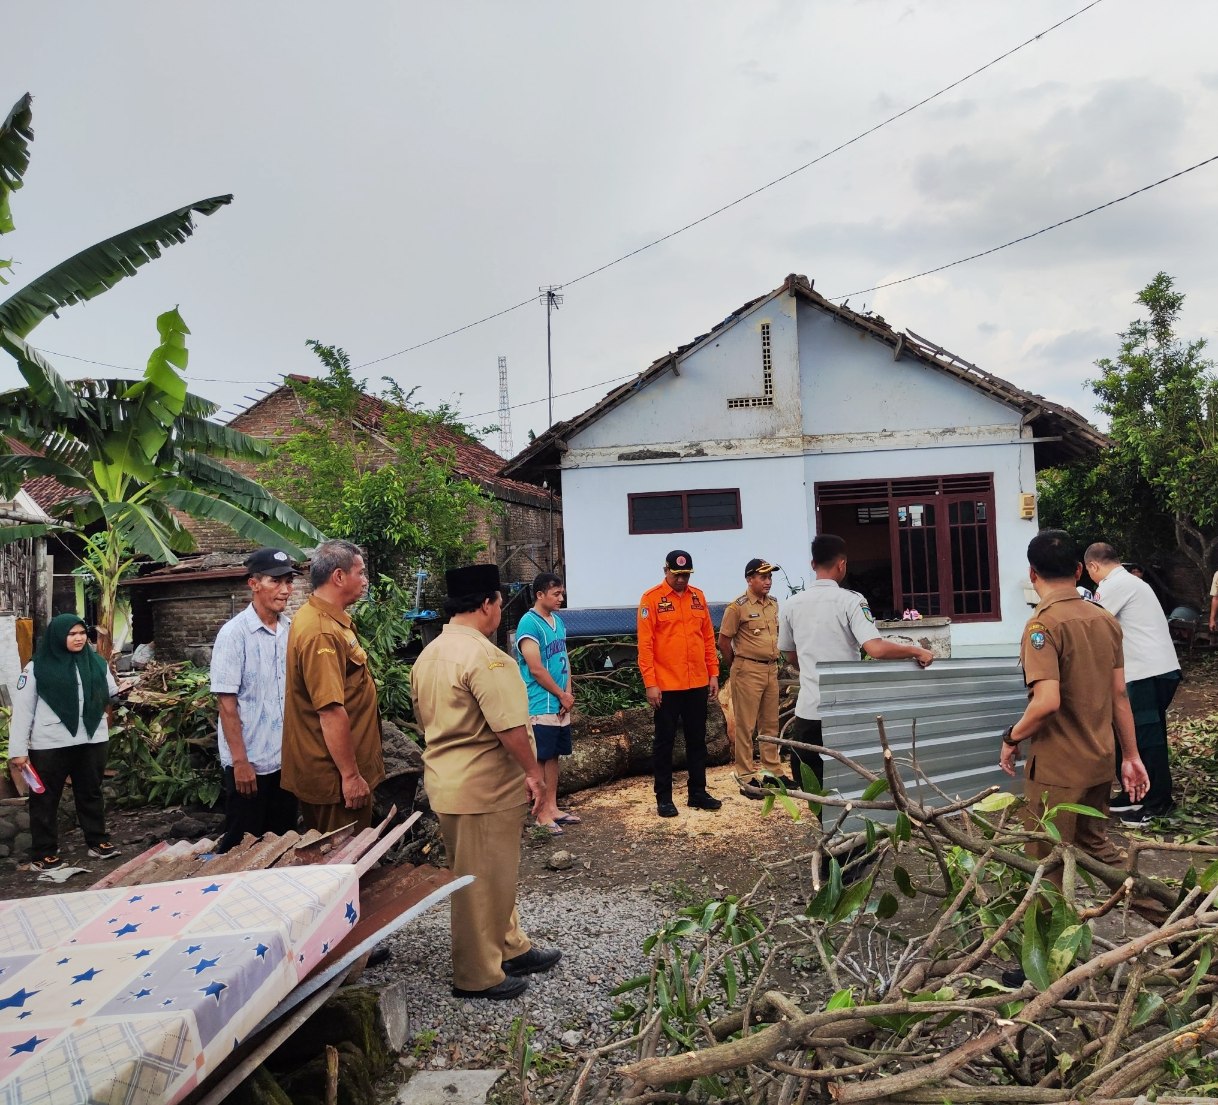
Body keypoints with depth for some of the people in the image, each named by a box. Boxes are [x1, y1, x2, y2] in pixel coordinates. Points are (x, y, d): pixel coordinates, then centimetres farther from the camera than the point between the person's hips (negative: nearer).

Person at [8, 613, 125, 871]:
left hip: (93, 740, 4)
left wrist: (121, 691, -12)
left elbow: (108, 694, 12)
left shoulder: (96, 662, 7)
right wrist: (18, 749, -9)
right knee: (45, 798, 6)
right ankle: (43, 854, 16)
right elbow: (22, 709, -5)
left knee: (91, 792, 15)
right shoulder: (37, 667, -5)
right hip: (50, 745, -3)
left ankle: (98, 842, 26)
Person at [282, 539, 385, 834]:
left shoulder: (327, 620, 10)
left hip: (330, 773, 10)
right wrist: (351, 775, -22)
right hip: (337, 777, -10)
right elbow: (331, 712, -27)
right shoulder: (321, 633, -24)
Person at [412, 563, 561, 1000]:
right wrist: (534, 772, -14)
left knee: (493, 874, 22)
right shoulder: (485, 657, -22)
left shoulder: (428, 655, 8)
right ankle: (478, 975, 18)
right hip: (484, 788, -10)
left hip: (445, 781, 10)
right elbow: (509, 726, -25)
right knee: (484, 881, 5)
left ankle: (511, 948, 36)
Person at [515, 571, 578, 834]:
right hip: (541, 706, -8)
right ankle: (542, 813, 8)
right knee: (540, 759, 0)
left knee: (553, 756, 14)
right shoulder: (529, 623, -15)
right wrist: (562, 695, -9)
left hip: (560, 704, 8)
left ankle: (553, 807, 24)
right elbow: (536, 669, -18)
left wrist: (568, 694, 1)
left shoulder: (558, 620, 11)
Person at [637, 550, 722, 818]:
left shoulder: (698, 597, 8)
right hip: (666, 685, -5)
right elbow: (645, 644, -10)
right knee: (665, 741, 6)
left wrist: (713, 674, 8)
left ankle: (697, 792, 25)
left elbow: (708, 637, 12)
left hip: (697, 684, 5)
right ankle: (664, 798, 15)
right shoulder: (651, 599, -7)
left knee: (697, 740, 13)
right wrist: (650, 683, -14)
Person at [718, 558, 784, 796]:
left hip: (771, 669, 7)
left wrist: (773, 660, 15)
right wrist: (736, 667, 1)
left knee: (770, 724, 14)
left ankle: (774, 772, 24)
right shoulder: (737, 606, -11)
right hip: (748, 671, -7)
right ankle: (746, 778, 5)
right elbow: (723, 640, -8)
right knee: (746, 726, -1)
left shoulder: (773, 604, 10)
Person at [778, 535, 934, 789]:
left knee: (810, 790, 11)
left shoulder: (790, 605, 3)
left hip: (809, 710, 2)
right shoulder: (850, 600, -8)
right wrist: (916, 651, -6)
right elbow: (876, 649, -20)